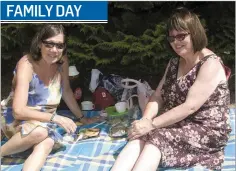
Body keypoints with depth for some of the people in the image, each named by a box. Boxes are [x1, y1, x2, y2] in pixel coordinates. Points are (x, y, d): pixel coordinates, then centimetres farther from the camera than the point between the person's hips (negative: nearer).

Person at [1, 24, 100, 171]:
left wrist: (82, 118, 14)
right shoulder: (27, 64, -23)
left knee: (46, 145, -29)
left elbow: (67, 91, 9)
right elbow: (19, 111, -29)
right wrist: (55, 118, -29)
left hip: (46, 121, 4)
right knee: (40, 132, -35)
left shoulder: (63, 61, -6)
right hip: (21, 120, -4)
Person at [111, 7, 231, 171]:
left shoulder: (211, 64, -14)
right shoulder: (174, 63, 12)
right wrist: (145, 120, -15)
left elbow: (190, 107, -22)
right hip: (176, 124, 6)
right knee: (140, 138, -23)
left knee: (157, 138, -32)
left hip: (206, 131, -6)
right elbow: (158, 97, 5)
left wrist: (152, 124, -24)